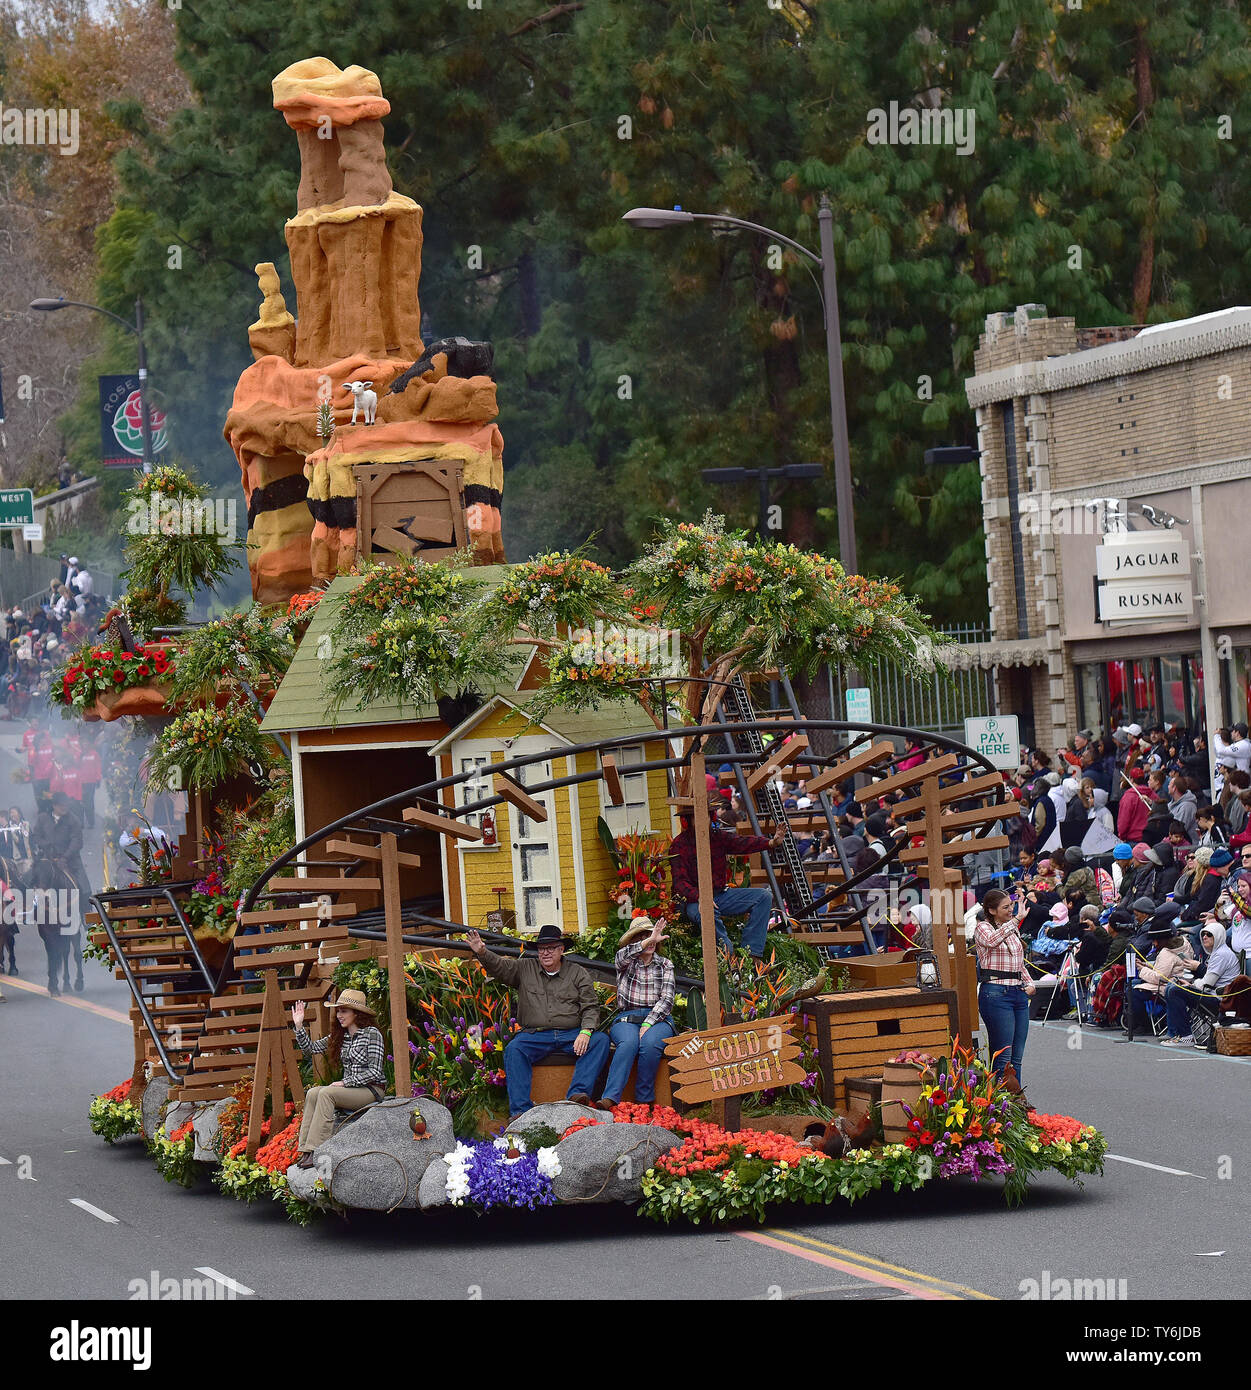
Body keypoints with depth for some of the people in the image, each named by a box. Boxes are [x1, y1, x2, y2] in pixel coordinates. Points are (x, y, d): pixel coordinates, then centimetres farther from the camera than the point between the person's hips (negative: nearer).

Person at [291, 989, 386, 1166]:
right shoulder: (339, 1036, 13)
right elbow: (310, 1048, 18)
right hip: (350, 1090, 7)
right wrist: (299, 1025, 5)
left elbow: (374, 1072, -14)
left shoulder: (371, 1034, -9)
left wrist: (344, 1083, -16)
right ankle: (306, 1151, -26)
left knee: (326, 1093, -27)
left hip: (372, 1090, -7)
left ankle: (316, 1151, -32)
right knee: (313, 1093, -18)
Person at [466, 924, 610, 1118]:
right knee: (513, 1050, -29)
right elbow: (499, 967, 4)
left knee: (600, 1040, -27)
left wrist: (585, 1032, -12)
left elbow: (590, 1007, 6)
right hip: (535, 1034, 0)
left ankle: (577, 1093, -37)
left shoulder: (577, 973, 12)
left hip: (571, 1034, 0)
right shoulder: (524, 968, 14)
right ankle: (520, 1110, -36)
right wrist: (482, 953, -18)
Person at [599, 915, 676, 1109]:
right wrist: (649, 941, -32)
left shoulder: (665, 965, 14)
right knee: (629, 1042, -35)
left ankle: (644, 1101, -27)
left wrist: (648, 1023, -13)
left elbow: (667, 998, 3)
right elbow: (623, 955, -15)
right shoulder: (626, 962, 12)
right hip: (627, 1018, -1)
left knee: (650, 1042, -35)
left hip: (657, 1018, 1)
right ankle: (610, 1098, -46)